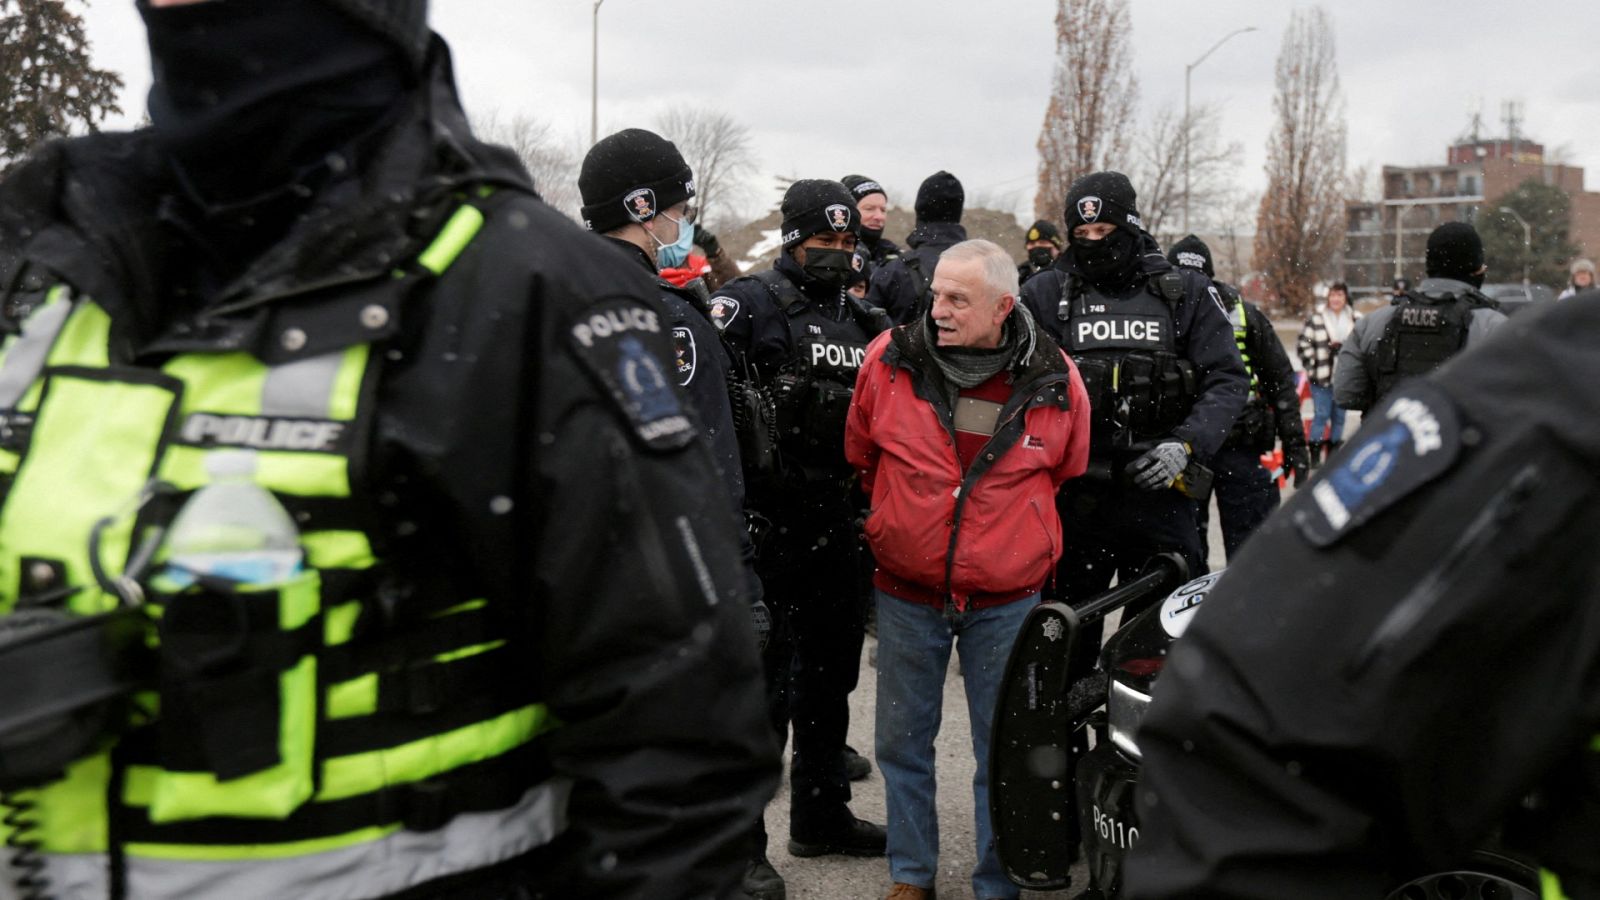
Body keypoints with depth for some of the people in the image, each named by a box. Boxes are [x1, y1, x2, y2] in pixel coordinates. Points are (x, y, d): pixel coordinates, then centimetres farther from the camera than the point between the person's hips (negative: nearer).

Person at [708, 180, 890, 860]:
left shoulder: (862, 319, 15)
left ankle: (821, 815, 33)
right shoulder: (749, 302, -7)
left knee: (830, 673, 17)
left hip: (836, 523, 8)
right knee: (767, 677, -4)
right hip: (771, 522, -7)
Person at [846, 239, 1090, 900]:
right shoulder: (890, 360, -7)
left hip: (1008, 601, -1)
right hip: (905, 593, 1)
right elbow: (860, 456, 11)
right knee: (903, 741, 12)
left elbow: (1069, 474, 12)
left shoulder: (1055, 381, -8)